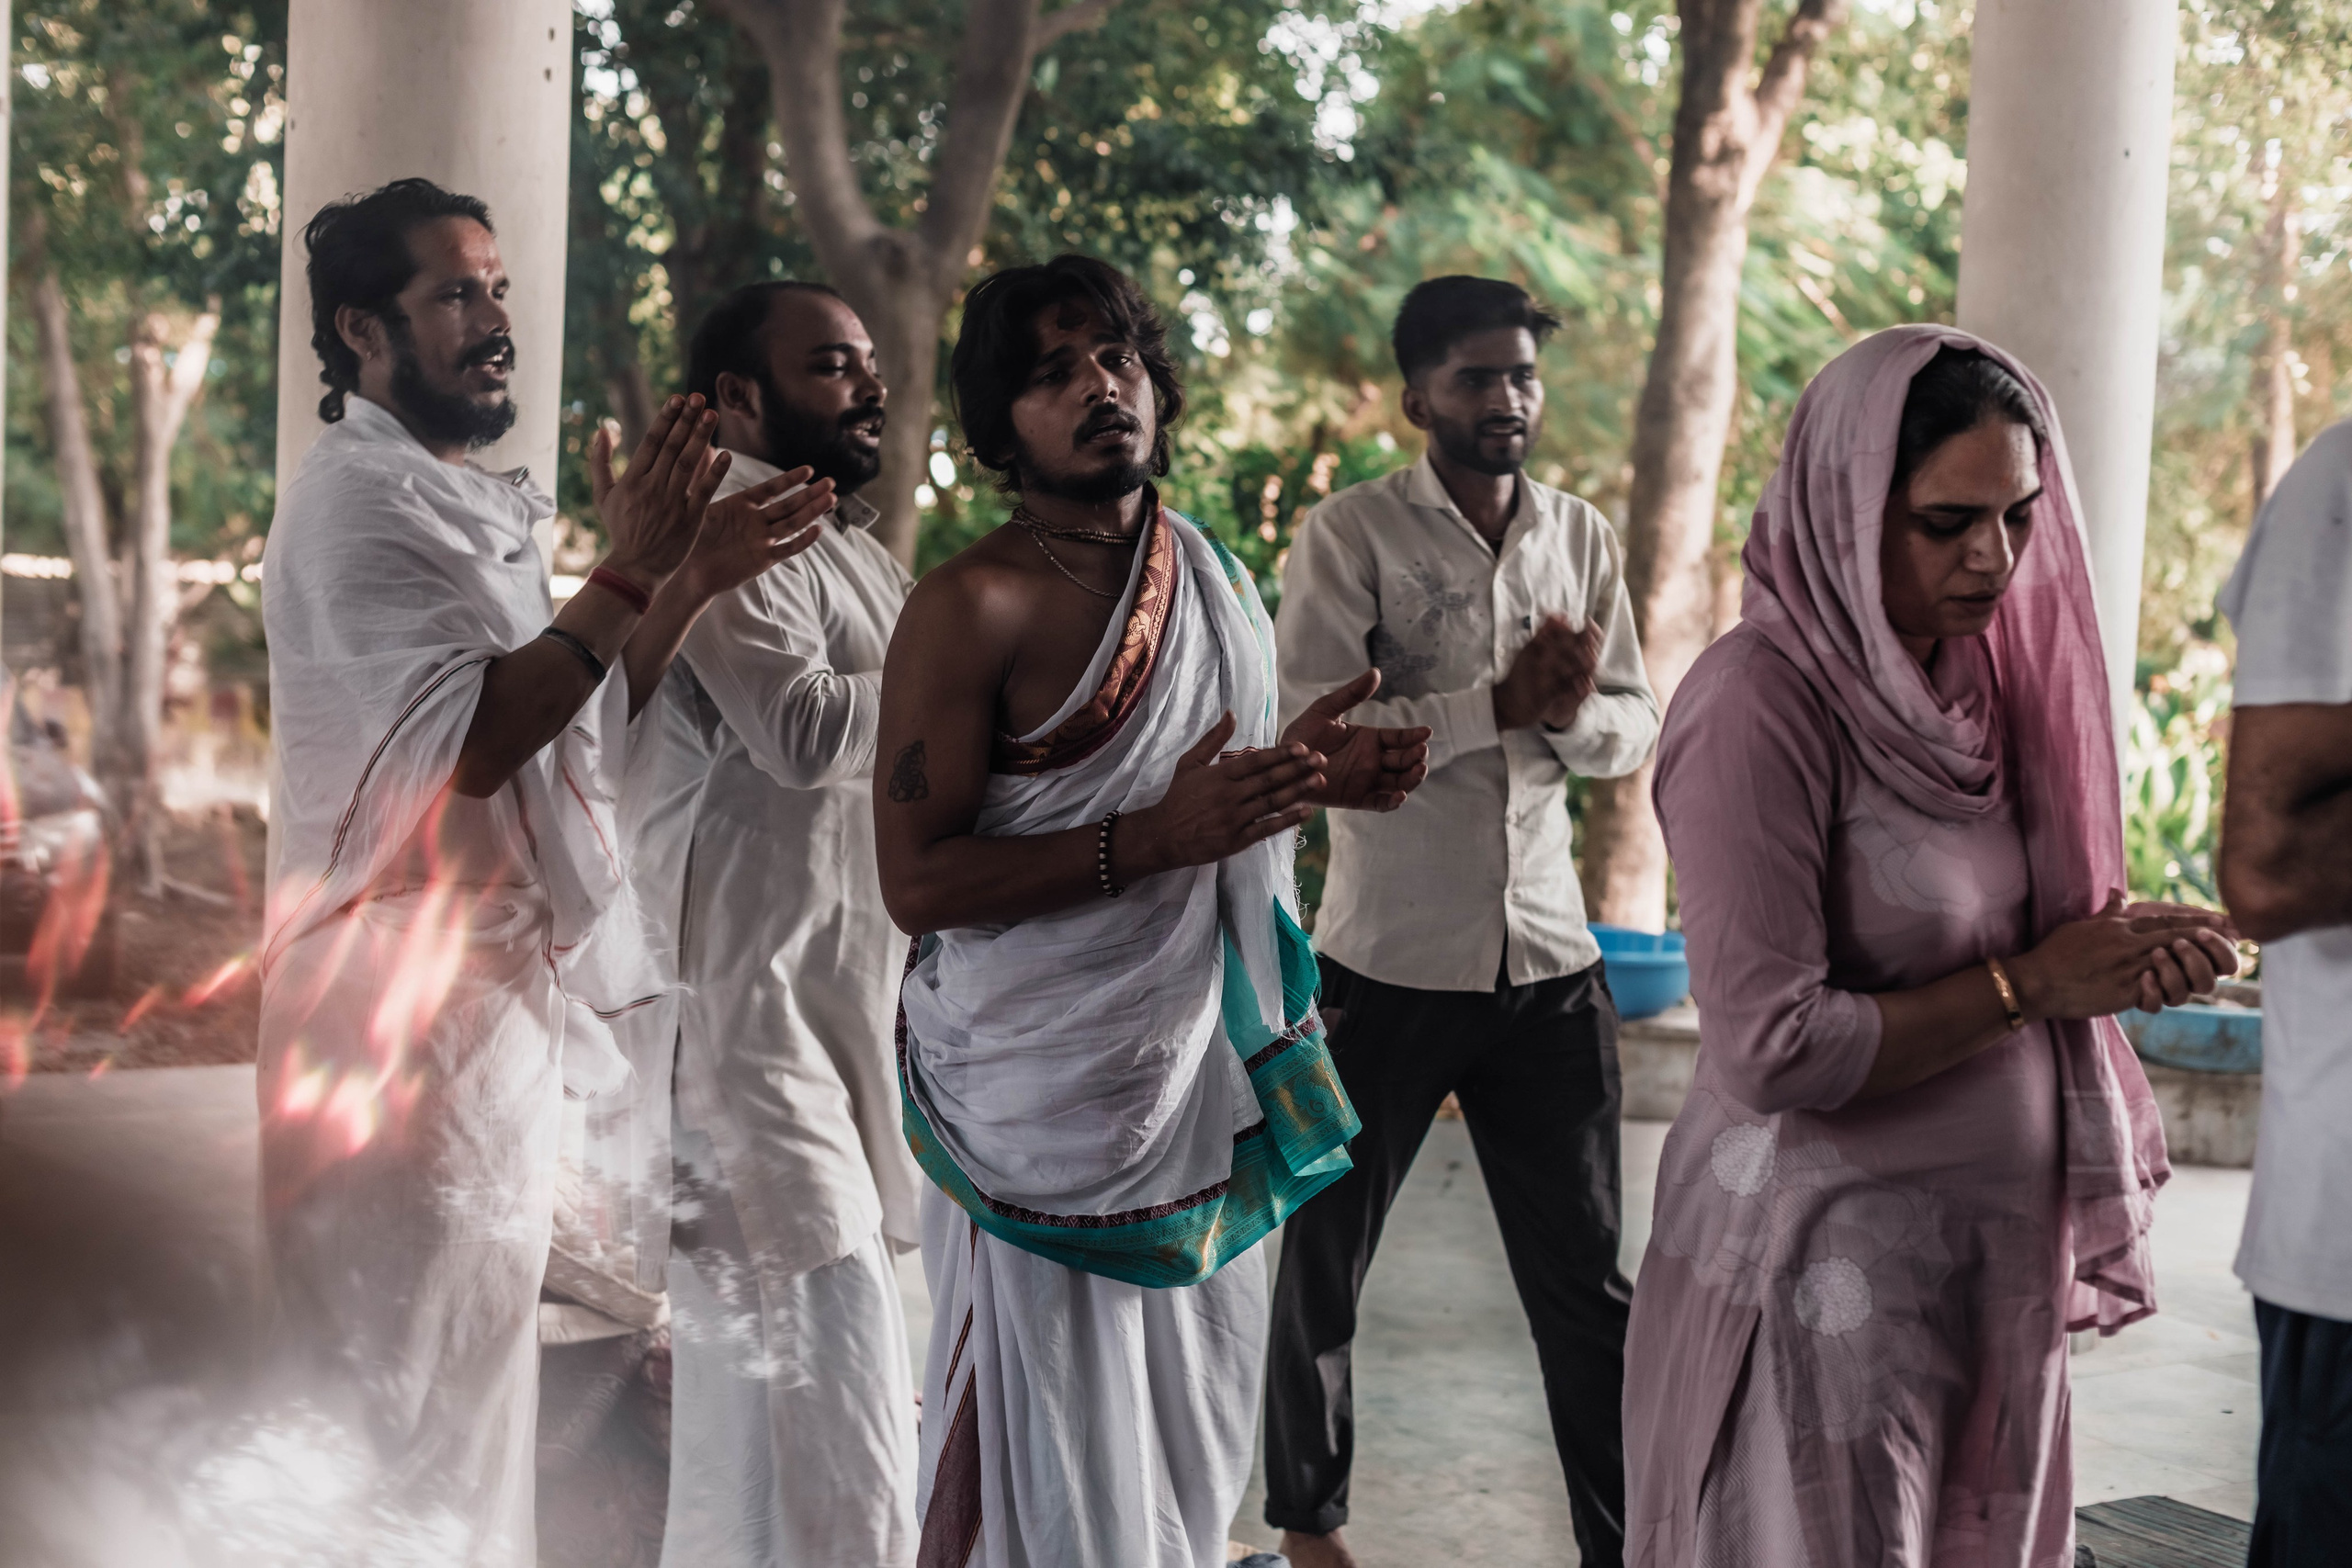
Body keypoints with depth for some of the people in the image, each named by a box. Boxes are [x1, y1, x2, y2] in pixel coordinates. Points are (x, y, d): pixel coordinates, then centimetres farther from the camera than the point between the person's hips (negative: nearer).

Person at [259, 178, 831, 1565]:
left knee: (468, 1388, 18)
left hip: (499, 998, 10)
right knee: (419, 1406, -3)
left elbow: (592, 721, 15)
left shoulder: (469, 507, 19)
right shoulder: (361, 501, -13)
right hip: (414, 1003, -10)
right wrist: (631, 575, -22)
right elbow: (466, 739, -25)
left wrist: (690, 580, 2)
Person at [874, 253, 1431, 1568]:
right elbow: (917, 881, -19)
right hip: (1049, 1100, -7)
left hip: (1208, 1079, 7)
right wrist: (1161, 836, -26)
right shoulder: (974, 608, -14)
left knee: (1196, 1433, 17)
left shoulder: (1217, 574, 9)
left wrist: (1308, 769, 2)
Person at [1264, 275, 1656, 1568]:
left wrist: (1578, 710, -14)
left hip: (1548, 964, 3)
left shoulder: (1581, 537, 8)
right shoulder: (1351, 534, -7)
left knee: (1587, 1278, 7)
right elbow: (1303, 729, -18)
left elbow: (1635, 730, 8)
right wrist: (1496, 703, -21)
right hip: (1385, 966, -3)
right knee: (1326, 1255, 13)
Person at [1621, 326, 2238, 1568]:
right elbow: (1769, 1049, -22)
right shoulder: (1760, 707, -18)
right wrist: (2029, 985, -15)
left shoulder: (1966, 678, 7)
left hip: (1995, 1243, 8)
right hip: (1828, 1256, -8)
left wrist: (2121, 951, -4)